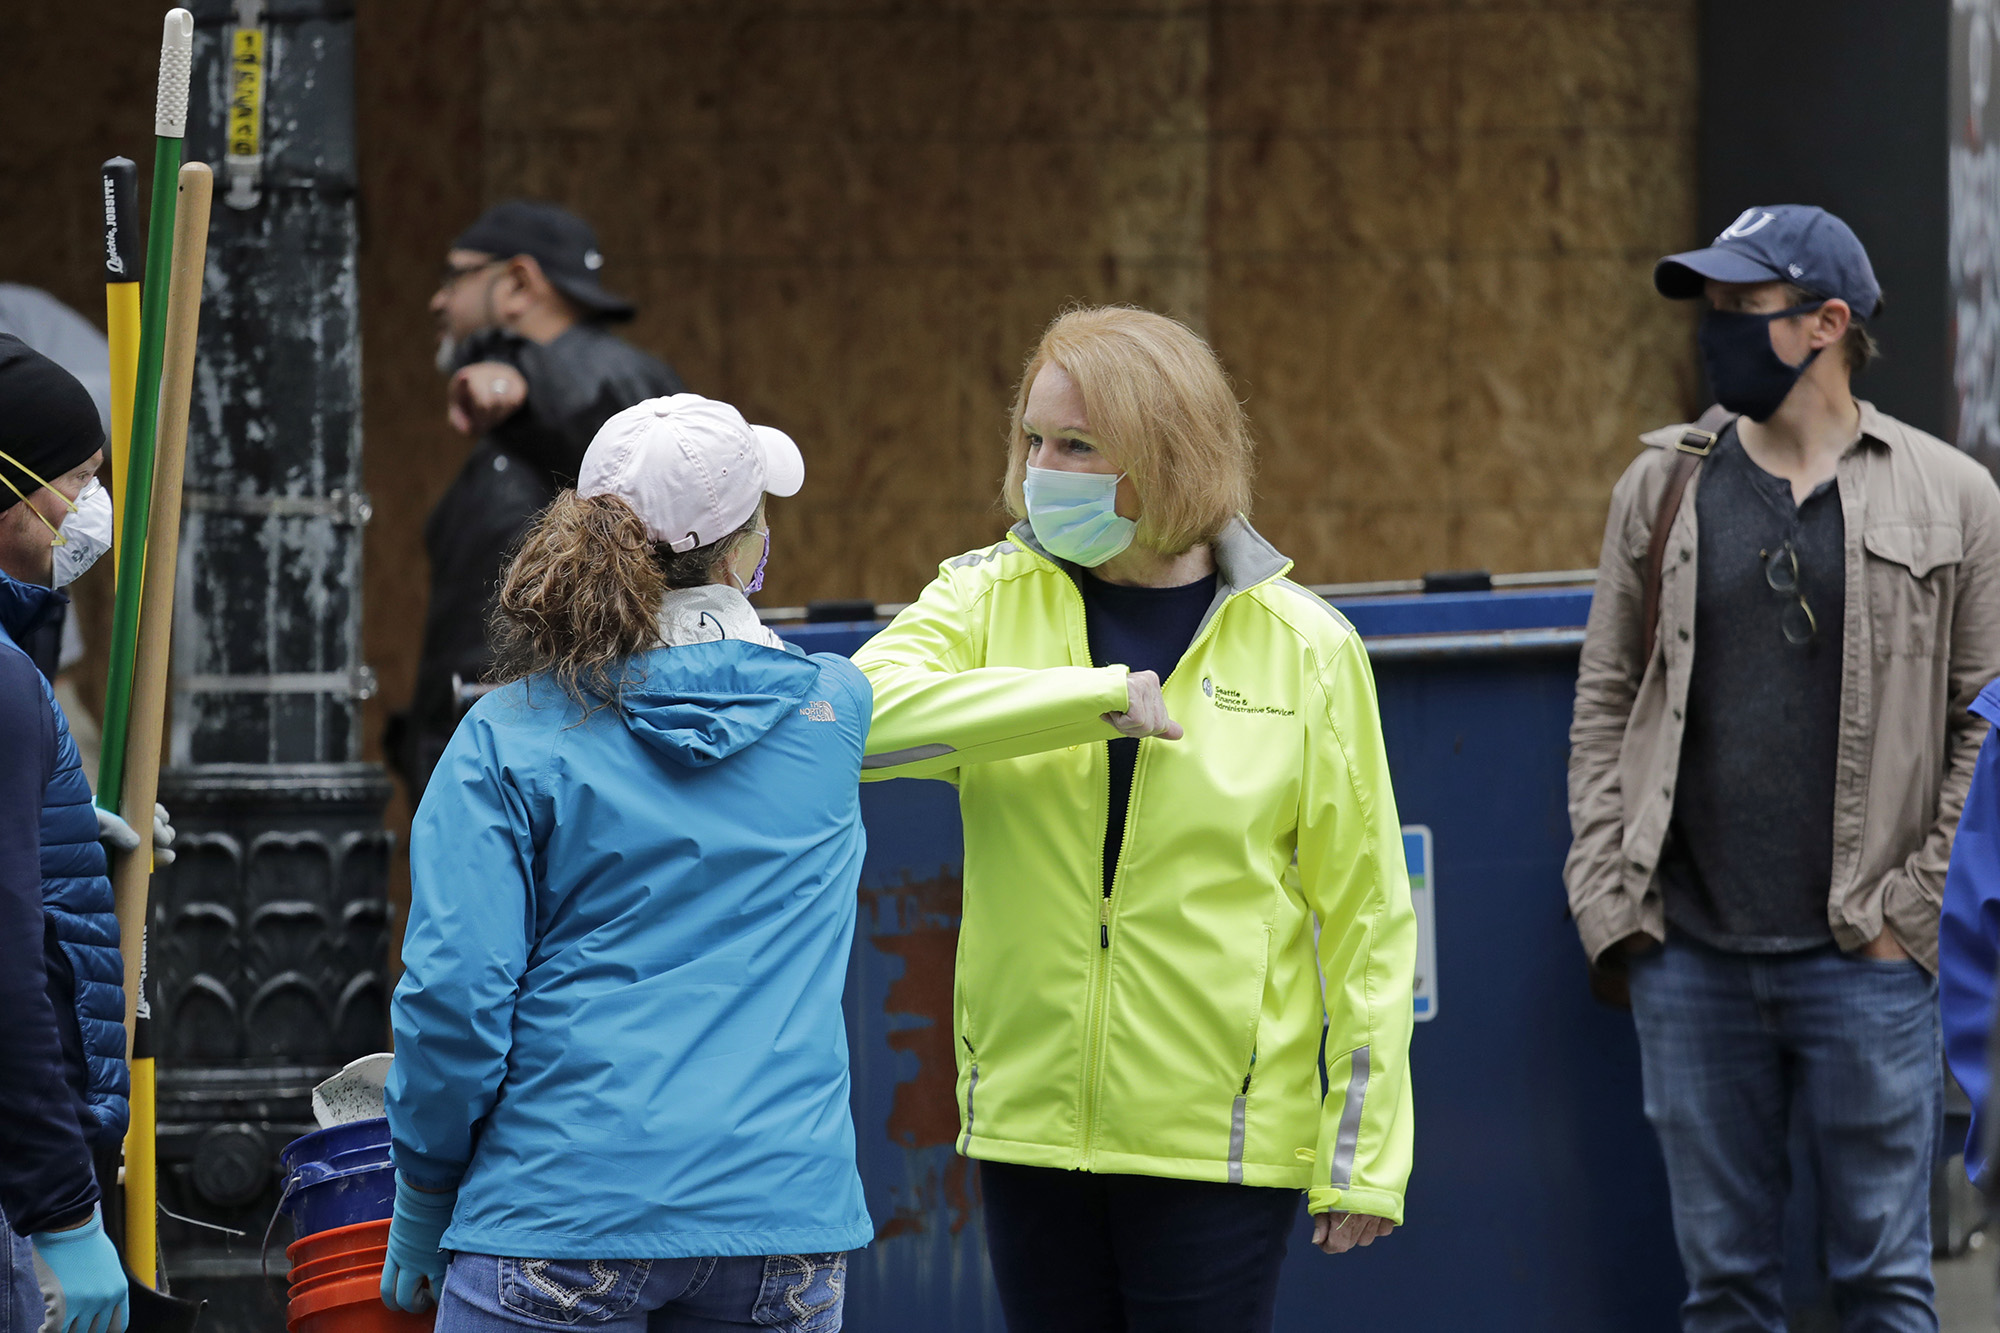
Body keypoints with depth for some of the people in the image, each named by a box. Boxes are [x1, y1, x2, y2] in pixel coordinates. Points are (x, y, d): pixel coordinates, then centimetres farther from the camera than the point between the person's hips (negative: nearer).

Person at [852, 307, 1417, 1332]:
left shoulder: (1303, 647, -1)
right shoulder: (990, 600, 3)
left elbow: (1366, 918, 1)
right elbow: (863, 714, -17)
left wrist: (1362, 1157, -2)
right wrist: (1090, 698, -23)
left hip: (1223, 1134, -2)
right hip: (1029, 1122, 2)